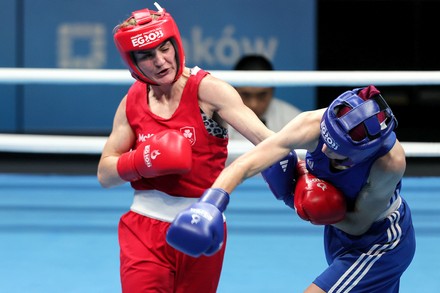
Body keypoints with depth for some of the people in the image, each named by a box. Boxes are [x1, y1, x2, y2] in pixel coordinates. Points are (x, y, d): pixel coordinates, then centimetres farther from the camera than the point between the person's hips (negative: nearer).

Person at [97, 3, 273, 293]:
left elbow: (261, 134, -25)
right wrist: (143, 160, -17)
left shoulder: (206, 89, -12)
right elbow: (105, 174, 3)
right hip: (145, 228, 2)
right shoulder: (132, 102, 1)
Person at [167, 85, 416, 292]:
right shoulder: (313, 125, -32)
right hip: (338, 235, 5)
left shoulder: (391, 163, -39)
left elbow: (358, 225, -24)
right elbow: (244, 164, -38)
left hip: (380, 244, -5)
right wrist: (207, 207, -52)